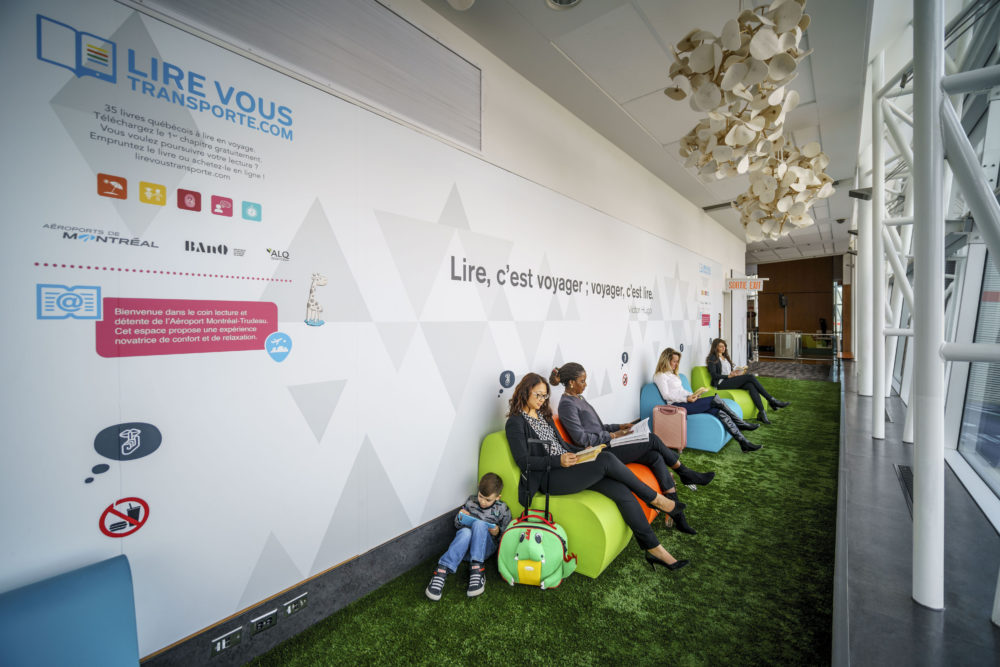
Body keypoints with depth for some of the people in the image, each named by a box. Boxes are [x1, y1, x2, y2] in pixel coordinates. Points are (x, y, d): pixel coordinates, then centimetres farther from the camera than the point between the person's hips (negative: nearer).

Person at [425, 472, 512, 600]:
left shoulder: (502, 509, 2)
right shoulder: (471, 501, 8)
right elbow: (457, 525, 16)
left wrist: (497, 532, -15)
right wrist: (460, 518, -7)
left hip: (485, 547, -1)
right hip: (466, 547, 1)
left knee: (479, 524, -33)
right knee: (465, 532, -36)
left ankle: (476, 568, -36)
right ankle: (442, 570, -40)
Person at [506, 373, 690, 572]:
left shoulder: (544, 415, 19)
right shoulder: (515, 422, -5)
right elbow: (523, 461, -12)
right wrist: (558, 460, -21)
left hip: (568, 466, 8)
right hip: (548, 478, -7)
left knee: (621, 490, -14)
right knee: (606, 460, -25)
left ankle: (654, 550, -5)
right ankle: (655, 499, -5)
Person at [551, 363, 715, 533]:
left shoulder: (578, 398, 15)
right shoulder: (567, 404, -15)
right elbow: (580, 438, -19)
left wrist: (619, 426, 10)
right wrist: (612, 435, -12)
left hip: (605, 445, 9)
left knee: (656, 457, -6)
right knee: (652, 439, -10)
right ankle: (685, 473, 11)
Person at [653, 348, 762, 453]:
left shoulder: (672, 373, 24)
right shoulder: (660, 375, -5)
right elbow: (666, 395, -13)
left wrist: (692, 396, 5)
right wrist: (687, 399, -17)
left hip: (684, 402, 9)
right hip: (677, 406, -9)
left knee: (720, 412, -11)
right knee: (716, 399, -15)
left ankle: (744, 443, -10)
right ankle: (741, 424, 2)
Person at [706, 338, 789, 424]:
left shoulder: (725, 357, 24)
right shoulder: (712, 359, -1)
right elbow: (714, 375, -10)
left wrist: (735, 372, 3)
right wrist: (728, 376, -18)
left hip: (731, 381, 7)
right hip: (721, 384, -7)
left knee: (751, 385, -24)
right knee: (750, 376, -22)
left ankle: (761, 413, -34)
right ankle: (772, 400, -19)